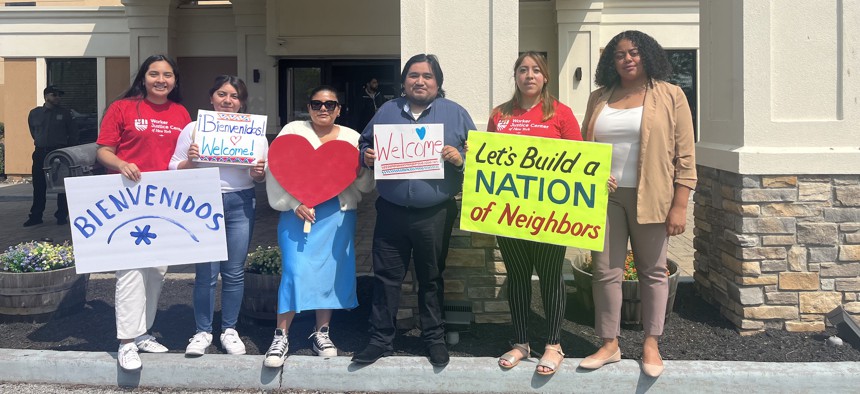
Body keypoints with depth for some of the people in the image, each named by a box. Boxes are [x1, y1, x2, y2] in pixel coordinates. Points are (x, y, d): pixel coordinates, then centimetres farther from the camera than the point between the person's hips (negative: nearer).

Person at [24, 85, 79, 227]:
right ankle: (35, 216, 13)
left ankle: (62, 215, 7)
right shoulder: (34, 113, 8)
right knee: (39, 186, 5)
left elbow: (73, 134, 7)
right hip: (40, 153, 2)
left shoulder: (64, 114, 2)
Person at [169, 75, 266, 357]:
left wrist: (259, 173, -9)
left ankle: (229, 330, 19)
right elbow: (174, 169, 3)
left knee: (234, 272, 6)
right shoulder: (194, 128, 4)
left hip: (240, 203, 2)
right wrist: (189, 160, -16)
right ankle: (203, 332, 13)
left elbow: (260, 176, 12)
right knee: (206, 273, -1)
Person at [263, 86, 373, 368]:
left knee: (331, 271, 5)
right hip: (299, 211, -3)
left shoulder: (352, 139, 11)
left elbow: (366, 185, 10)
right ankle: (281, 336, -1)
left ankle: (322, 332, 19)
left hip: (338, 213, 3)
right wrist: (295, 203, -13)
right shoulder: (293, 131, 5)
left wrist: (359, 166, -11)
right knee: (295, 271, -10)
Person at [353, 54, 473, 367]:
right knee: (386, 278, 6)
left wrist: (460, 158, -17)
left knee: (431, 279, 10)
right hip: (391, 212, 2)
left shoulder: (455, 114, 3)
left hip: (435, 214, -2)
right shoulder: (387, 111, 10)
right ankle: (380, 340, 16)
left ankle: (434, 338, 23)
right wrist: (366, 157, -5)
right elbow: (364, 145, 17)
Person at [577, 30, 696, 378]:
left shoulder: (669, 96, 0)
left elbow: (685, 156, -3)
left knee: (652, 271, 7)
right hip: (605, 196, 3)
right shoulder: (599, 98, 11)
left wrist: (679, 206, -9)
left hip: (650, 197, -3)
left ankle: (651, 343, 18)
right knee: (605, 272, 3)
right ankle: (609, 344, 15)